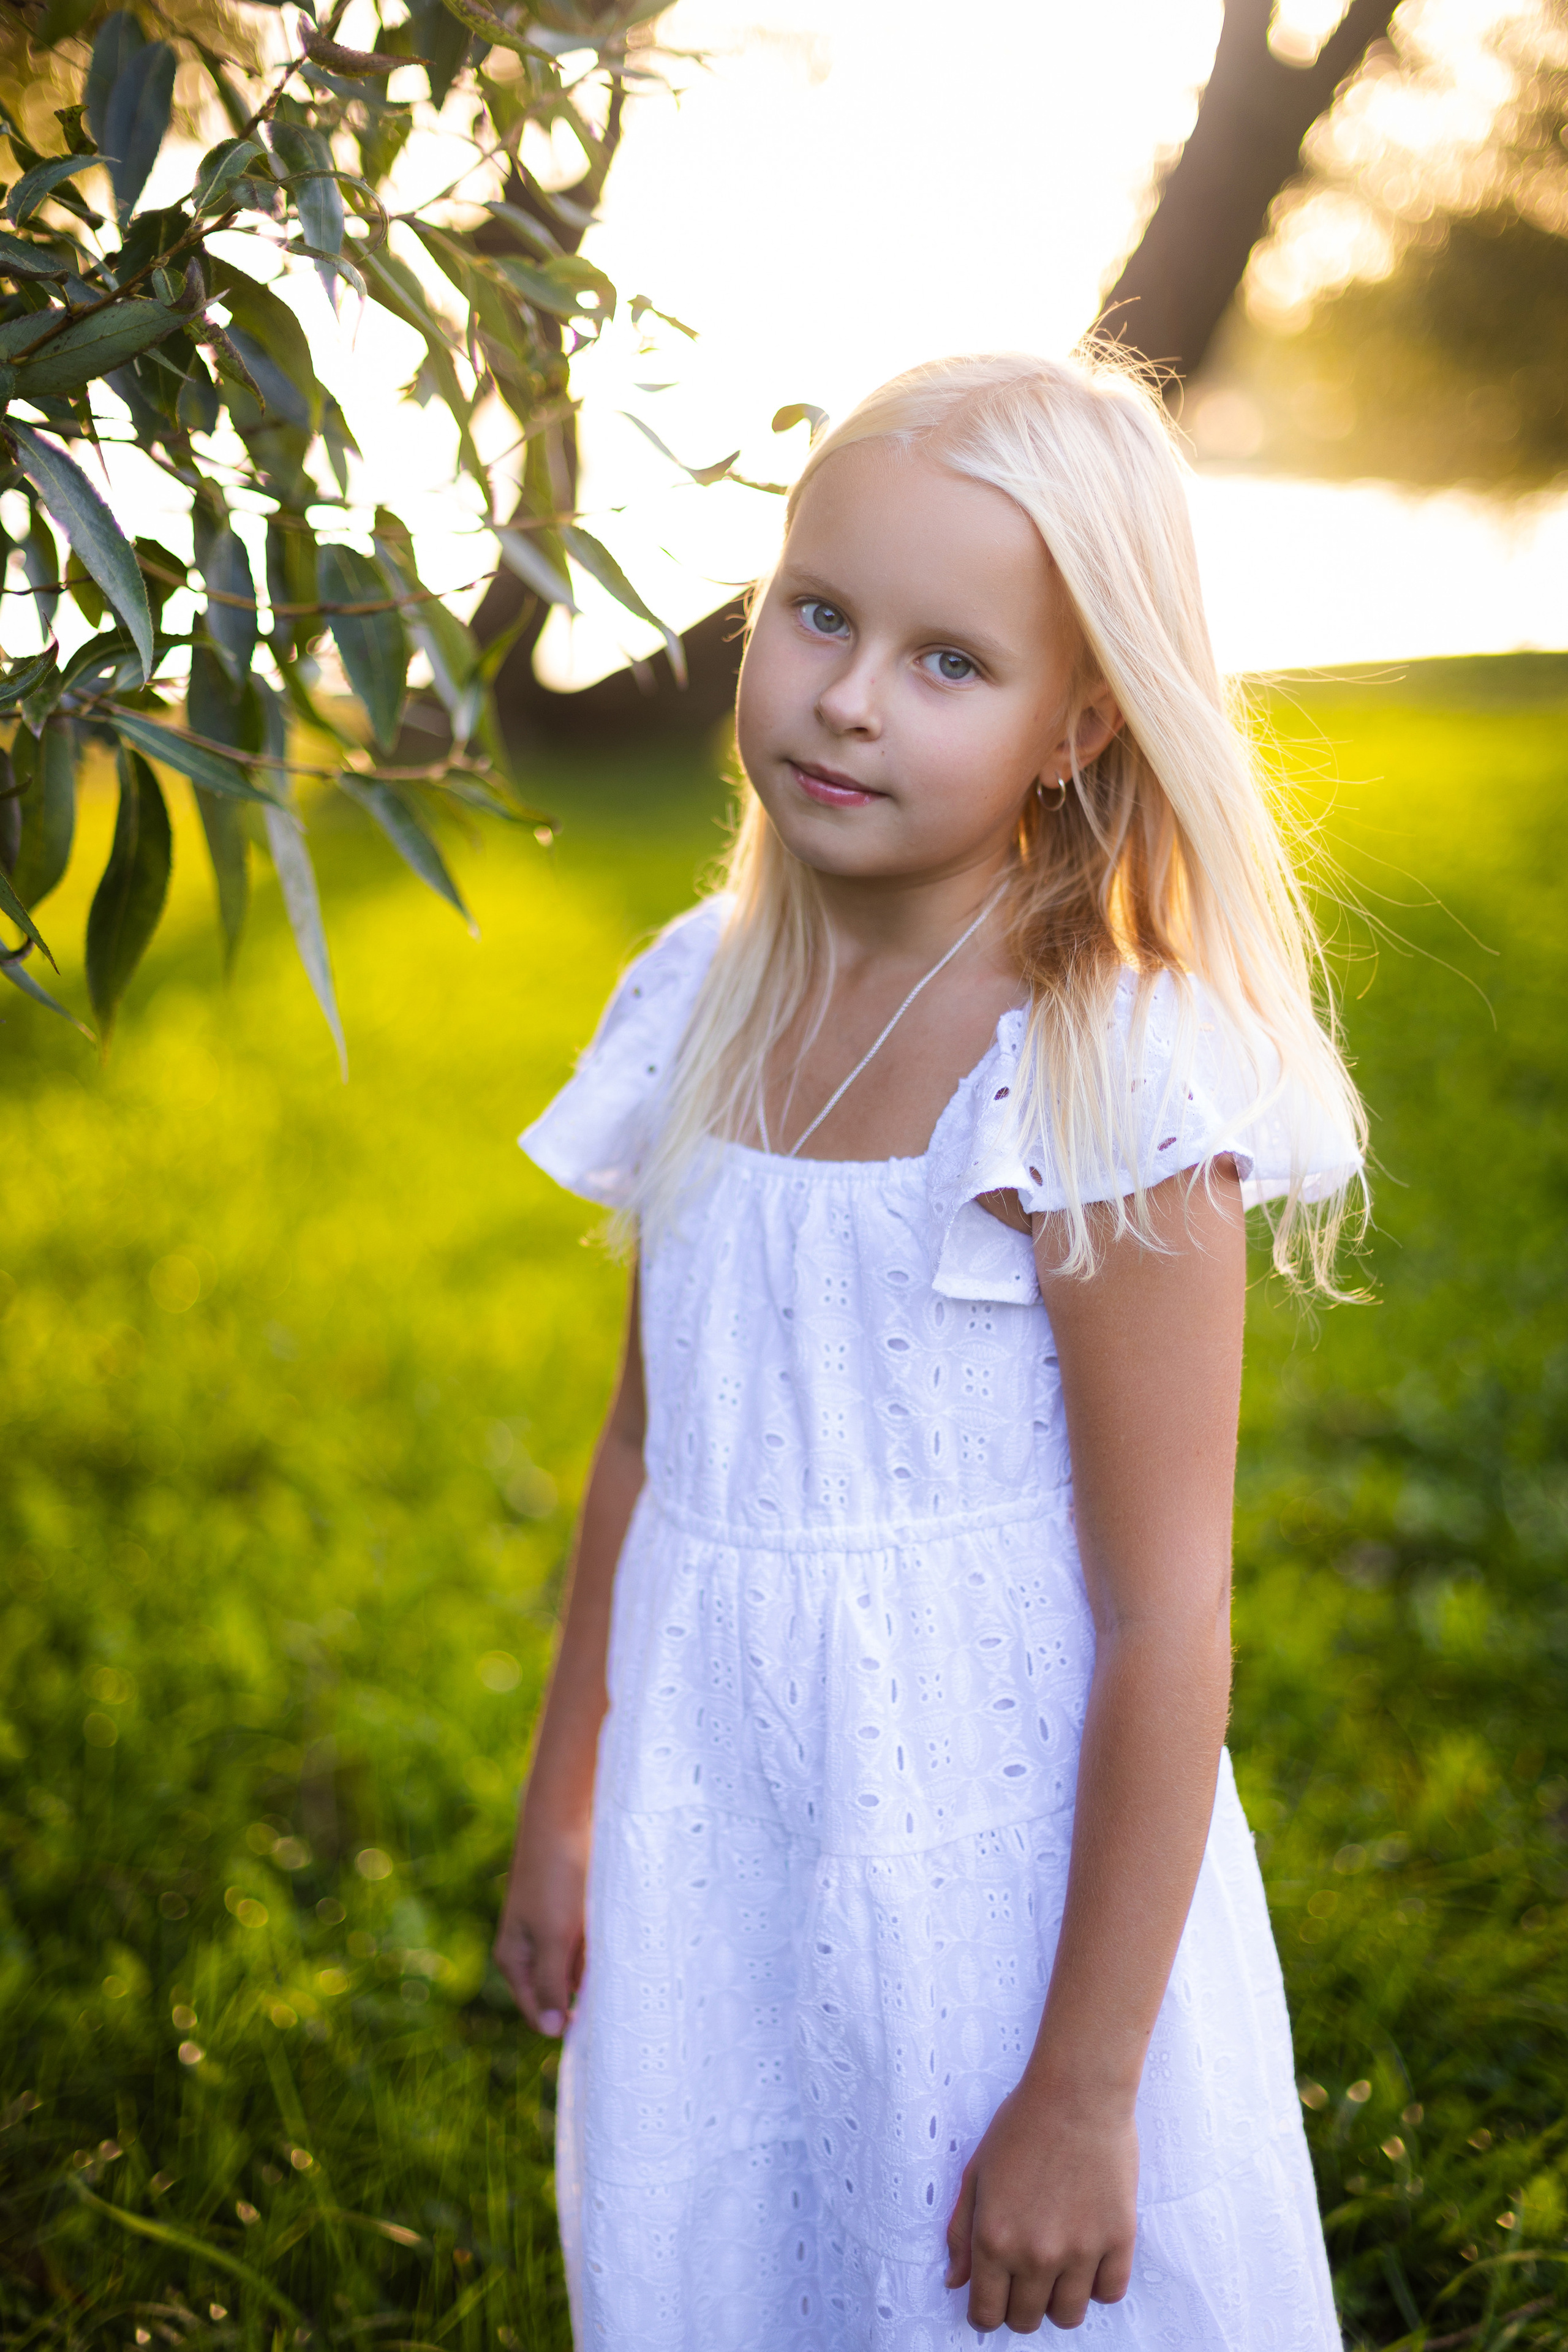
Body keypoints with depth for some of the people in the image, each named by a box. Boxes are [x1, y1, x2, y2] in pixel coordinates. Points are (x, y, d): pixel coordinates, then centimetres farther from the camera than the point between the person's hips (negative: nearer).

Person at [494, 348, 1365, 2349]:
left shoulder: (1102, 1086, -19)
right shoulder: (705, 1007, 1)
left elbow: (1166, 1619, -17)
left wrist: (1086, 2091, -15)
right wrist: (563, 1806, 19)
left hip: (1005, 1865, -6)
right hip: (712, 1851, 6)